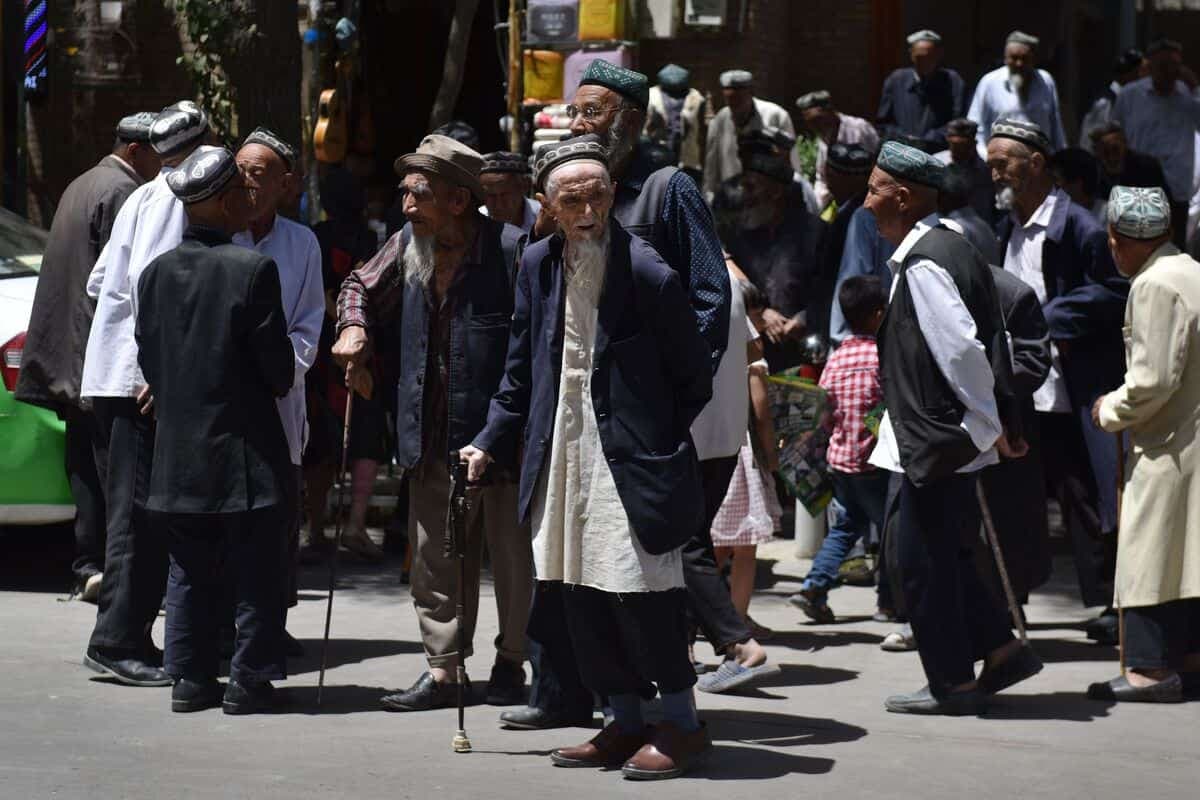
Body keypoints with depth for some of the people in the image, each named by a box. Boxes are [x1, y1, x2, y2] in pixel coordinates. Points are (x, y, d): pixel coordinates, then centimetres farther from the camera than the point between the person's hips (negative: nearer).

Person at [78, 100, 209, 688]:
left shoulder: (146, 196, 19)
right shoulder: (171, 197, -9)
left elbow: (98, 282, 24)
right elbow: (149, 280, -20)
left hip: (121, 378, 10)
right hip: (141, 375, -10)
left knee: (136, 509, 12)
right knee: (140, 512, -9)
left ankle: (124, 638, 16)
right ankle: (119, 640, -9)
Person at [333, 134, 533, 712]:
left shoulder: (511, 250, -15)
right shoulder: (409, 246, 6)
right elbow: (362, 287, 26)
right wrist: (353, 328, 4)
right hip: (433, 440, 6)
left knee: (512, 555, 5)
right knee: (434, 557, 9)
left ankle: (511, 664, 21)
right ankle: (442, 670, 16)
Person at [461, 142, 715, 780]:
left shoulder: (647, 274, -12)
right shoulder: (538, 266, 5)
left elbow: (693, 380, -4)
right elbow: (522, 370, 16)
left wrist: (656, 450, -2)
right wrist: (491, 443, 13)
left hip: (627, 463, -6)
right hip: (562, 458, 6)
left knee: (640, 592, -6)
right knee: (584, 596, 10)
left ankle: (681, 724, 7)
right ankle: (626, 722, 21)